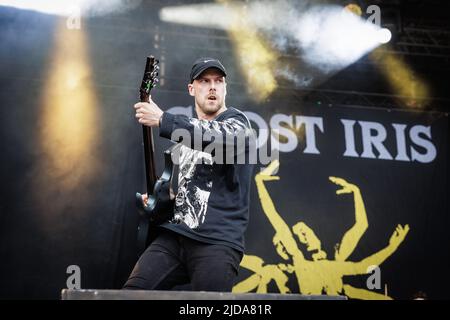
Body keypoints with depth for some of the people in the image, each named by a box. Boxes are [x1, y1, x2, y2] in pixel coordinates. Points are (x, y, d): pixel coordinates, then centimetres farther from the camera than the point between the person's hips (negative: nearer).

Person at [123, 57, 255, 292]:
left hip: (217, 242, -5)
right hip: (174, 236, 5)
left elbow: (223, 138, -25)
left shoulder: (236, 121, 2)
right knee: (132, 292, -12)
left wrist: (162, 120, -25)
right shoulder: (188, 131, 23)